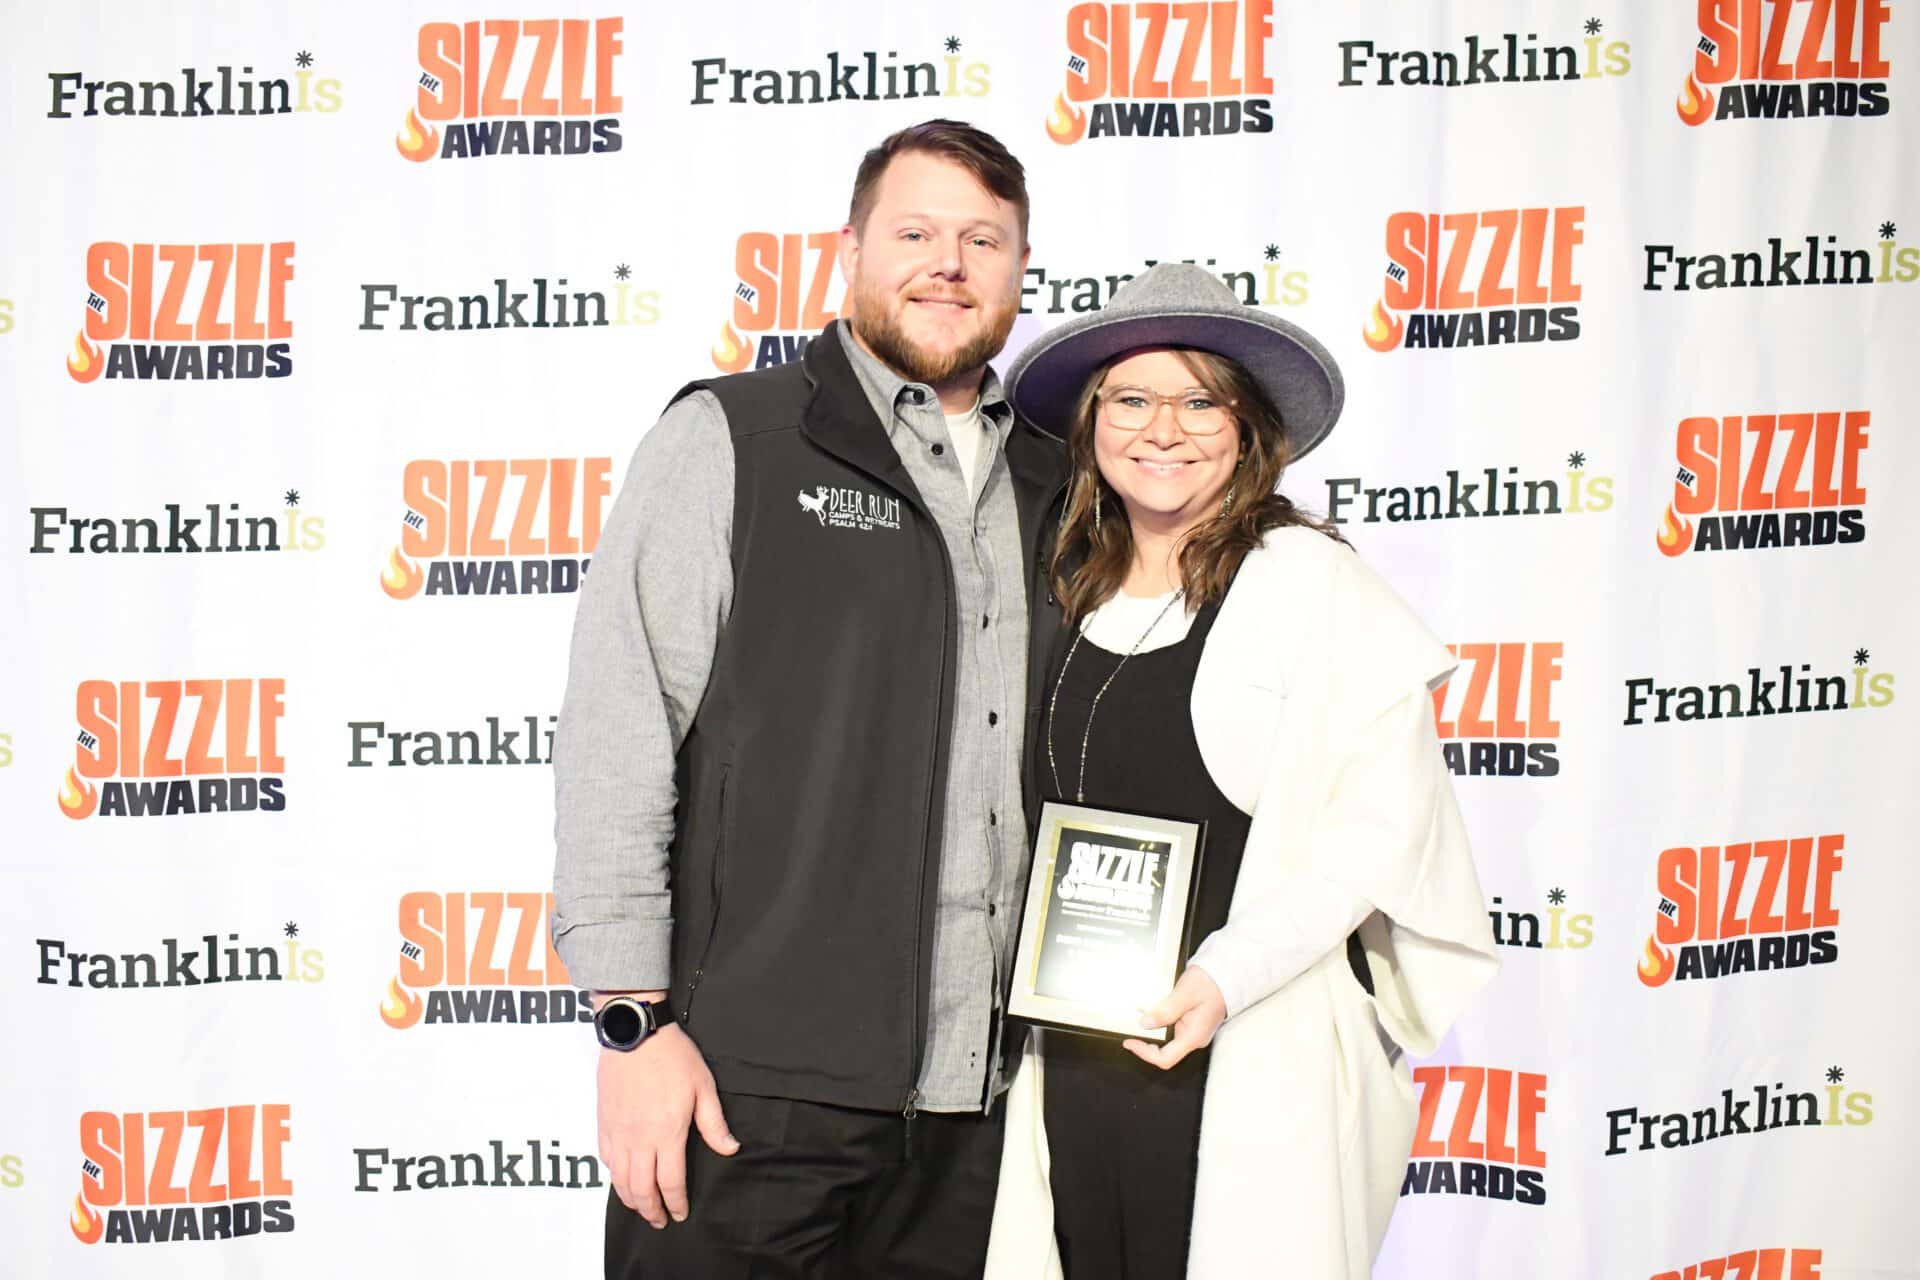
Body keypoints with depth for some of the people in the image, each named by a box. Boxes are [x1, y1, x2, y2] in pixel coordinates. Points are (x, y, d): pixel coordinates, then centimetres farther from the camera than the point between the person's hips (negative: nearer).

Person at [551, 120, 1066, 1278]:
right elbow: (616, 736, -7)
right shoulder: (727, 441, 0)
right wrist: (636, 1022, -12)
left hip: (979, 1097, 4)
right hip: (752, 1087, -4)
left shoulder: (1055, 488, 13)